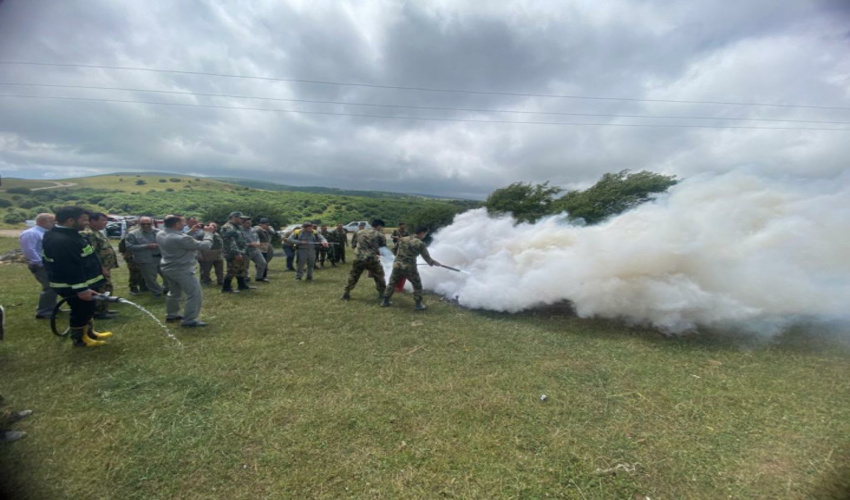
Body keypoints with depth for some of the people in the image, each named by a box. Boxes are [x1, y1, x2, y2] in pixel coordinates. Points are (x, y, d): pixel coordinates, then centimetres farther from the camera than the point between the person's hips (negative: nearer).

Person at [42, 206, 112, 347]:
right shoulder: (61, 241, -27)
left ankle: (89, 333, 38)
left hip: (82, 282, 11)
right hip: (72, 286, -11)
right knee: (80, 312, 6)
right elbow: (69, 268, -29)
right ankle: (79, 339, 22)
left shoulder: (68, 235, 7)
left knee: (87, 310, 22)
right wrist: (81, 289, -26)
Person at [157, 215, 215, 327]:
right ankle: (189, 321, 1)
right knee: (195, 294, -2)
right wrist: (208, 233, -8)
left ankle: (171, 315, 39)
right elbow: (205, 246, -23)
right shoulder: (181, 239, -29)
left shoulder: (160, 234, -2)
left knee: (174, 293, 26)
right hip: (182, 271, -10)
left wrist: (190, 231, 7)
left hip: (168, 269, 10)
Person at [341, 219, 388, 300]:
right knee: (379, 276, 17)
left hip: (358, 258, 3)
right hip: (372, 259, -3)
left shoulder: (360, 232, 12)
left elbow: (353, 244, 19)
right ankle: (382, 293, 22)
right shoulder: (380, 235, 2)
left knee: (353, 277, 16)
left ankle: (346, 294, 21)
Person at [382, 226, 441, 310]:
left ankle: (385, 301, 28)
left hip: (397, 265, 5)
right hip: (409, 267, -5)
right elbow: (427, 257, -3)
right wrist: (434, 262, 16)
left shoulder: (403, 239, 8)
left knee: (392, 283, 21)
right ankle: (418, 305, 16)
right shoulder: (420, 243, -8)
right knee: (417, 286, 13)